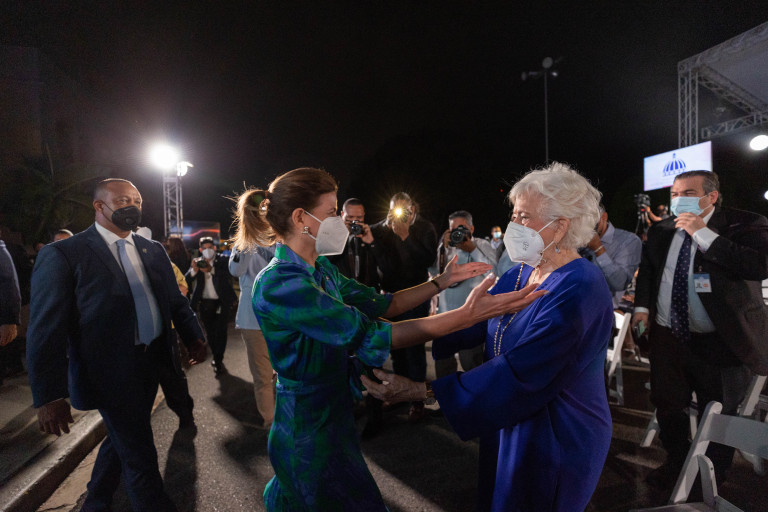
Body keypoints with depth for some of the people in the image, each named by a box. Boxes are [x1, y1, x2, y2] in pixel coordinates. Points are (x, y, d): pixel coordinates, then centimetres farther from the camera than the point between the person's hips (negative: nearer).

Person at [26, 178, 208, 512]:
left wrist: (193, 337, 0)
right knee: (140, 457, 6)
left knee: (122, 439, 25)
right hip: (111, 372, -6)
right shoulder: (62, 255, -12)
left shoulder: (153, 250, 6)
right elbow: (47, 330, -13)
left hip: (152, 361, 7)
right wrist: (49, 396, -15)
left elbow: (175, 299, 12)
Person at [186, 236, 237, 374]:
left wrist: (211, 270, -28)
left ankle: (218, 361, 6)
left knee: (220, 332, -3)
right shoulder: (197, 262, 7)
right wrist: (194, 270, -23)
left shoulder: (222, 260, 0)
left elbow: (228, 275, -16)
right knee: (210, 333, 11)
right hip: (205, 304, 3)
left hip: (221, 303, -3)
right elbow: (187, 280, -3)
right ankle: (216, 357, 27)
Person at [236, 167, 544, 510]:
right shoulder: (279, 284, -28)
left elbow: (380, 304, 4)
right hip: (312, 430, -8)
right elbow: (369, 337, -31)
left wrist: (442, 281, 1)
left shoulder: (321, 270, 1)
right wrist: (468, 314, -33)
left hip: (333, 414, 8)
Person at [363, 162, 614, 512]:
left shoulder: (578, 290, -28)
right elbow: (472, 323, -1)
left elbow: (517, 372, -33)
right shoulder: (520, 274, 0)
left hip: (554, 443, -7)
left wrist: (422, 391, -34)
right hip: (508, 427, 7)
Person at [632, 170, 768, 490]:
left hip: (720, 341, -4)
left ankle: (714, 477, 36)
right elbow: (647, 269, 16)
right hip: (667, 336, 4)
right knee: (667, 405, 15)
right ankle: (675, 463, 40)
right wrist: (642, 305, 3)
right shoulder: (661, 230, 6)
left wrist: (703, 234, -24)